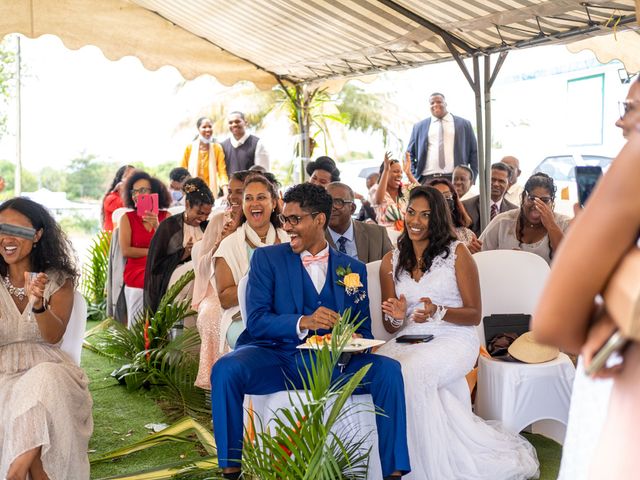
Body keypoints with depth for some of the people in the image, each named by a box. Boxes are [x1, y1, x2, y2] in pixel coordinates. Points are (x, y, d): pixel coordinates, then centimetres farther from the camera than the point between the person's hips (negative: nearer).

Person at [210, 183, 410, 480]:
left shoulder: (353, 269, 14)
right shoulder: (266, 258, 7)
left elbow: (363, 328, 13)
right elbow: (256, 320, -5)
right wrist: (302, 322, -24)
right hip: (276, 357, -1)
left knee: (388, 370, -22)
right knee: (225, 369, -31)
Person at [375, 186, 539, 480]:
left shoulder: (457, 252, 2)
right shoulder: (391, 261, 13)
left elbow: (474, 315, 1)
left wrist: (438, 312, -18)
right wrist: (396, 317, -10)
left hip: (453, 338, -3)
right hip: (408, 341, 4)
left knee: (410, 370, -35)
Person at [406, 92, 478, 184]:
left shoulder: (464, 124, 11)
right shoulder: (419, 126, 14)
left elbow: (474, 152, 13)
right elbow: (410, 153, 17)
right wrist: (412, 177, 4)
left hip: (455, 179, 0)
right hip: (427, 179, 1)